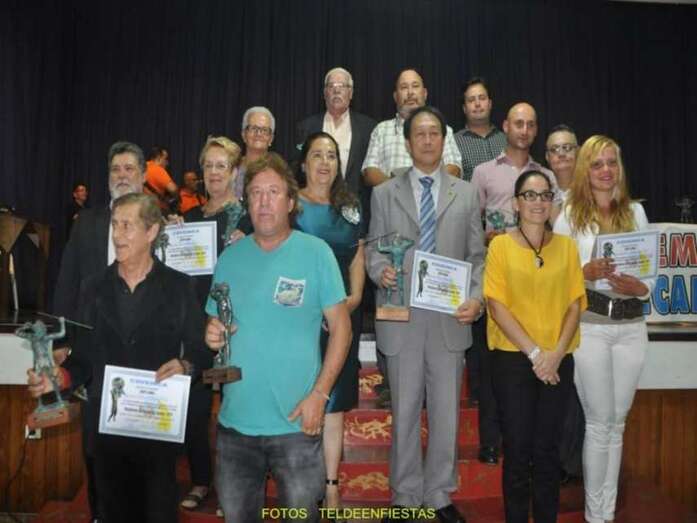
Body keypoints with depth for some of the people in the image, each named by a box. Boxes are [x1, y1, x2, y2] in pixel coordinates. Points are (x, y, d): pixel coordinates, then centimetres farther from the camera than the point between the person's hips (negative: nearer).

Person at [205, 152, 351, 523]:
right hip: (235, 420, 4)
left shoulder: (316, 253, -7)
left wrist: (319, 394, -14)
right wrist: (212, 334, -10)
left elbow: (341, 326, -7)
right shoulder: (230, 257, 5)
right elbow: (214, 323, 13)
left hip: (295, 422, -3)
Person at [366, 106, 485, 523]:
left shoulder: (467, 194, 9)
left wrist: (477, 298, -9)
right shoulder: (385, 193, 8)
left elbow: (478, 256, 7)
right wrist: (381, 270, -16)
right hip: (402, 317, 0)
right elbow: (374, 249, 6)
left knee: (447, 414, 9)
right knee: (405, 413, 10)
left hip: (449, 318, 1)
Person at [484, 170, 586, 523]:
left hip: (558, 362, 2)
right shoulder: (501, 245, -2)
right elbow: (497, 306, -7)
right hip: (513, 359, -2)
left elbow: (574, 305, 3)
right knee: (517, 447, 5)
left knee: (547, 448, 9)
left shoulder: (567, 246, 6)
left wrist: (556, 352, -10)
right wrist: (534, 352, -12)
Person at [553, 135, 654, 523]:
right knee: (600, 422, 2)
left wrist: (639, 286, -14)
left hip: (632, 326, 4)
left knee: (617, 421, 12)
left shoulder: (636, 212, 9)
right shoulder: (570, 215, 0)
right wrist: (587, 272, -21)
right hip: (590, 326, -3)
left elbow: (652, 274, 6)